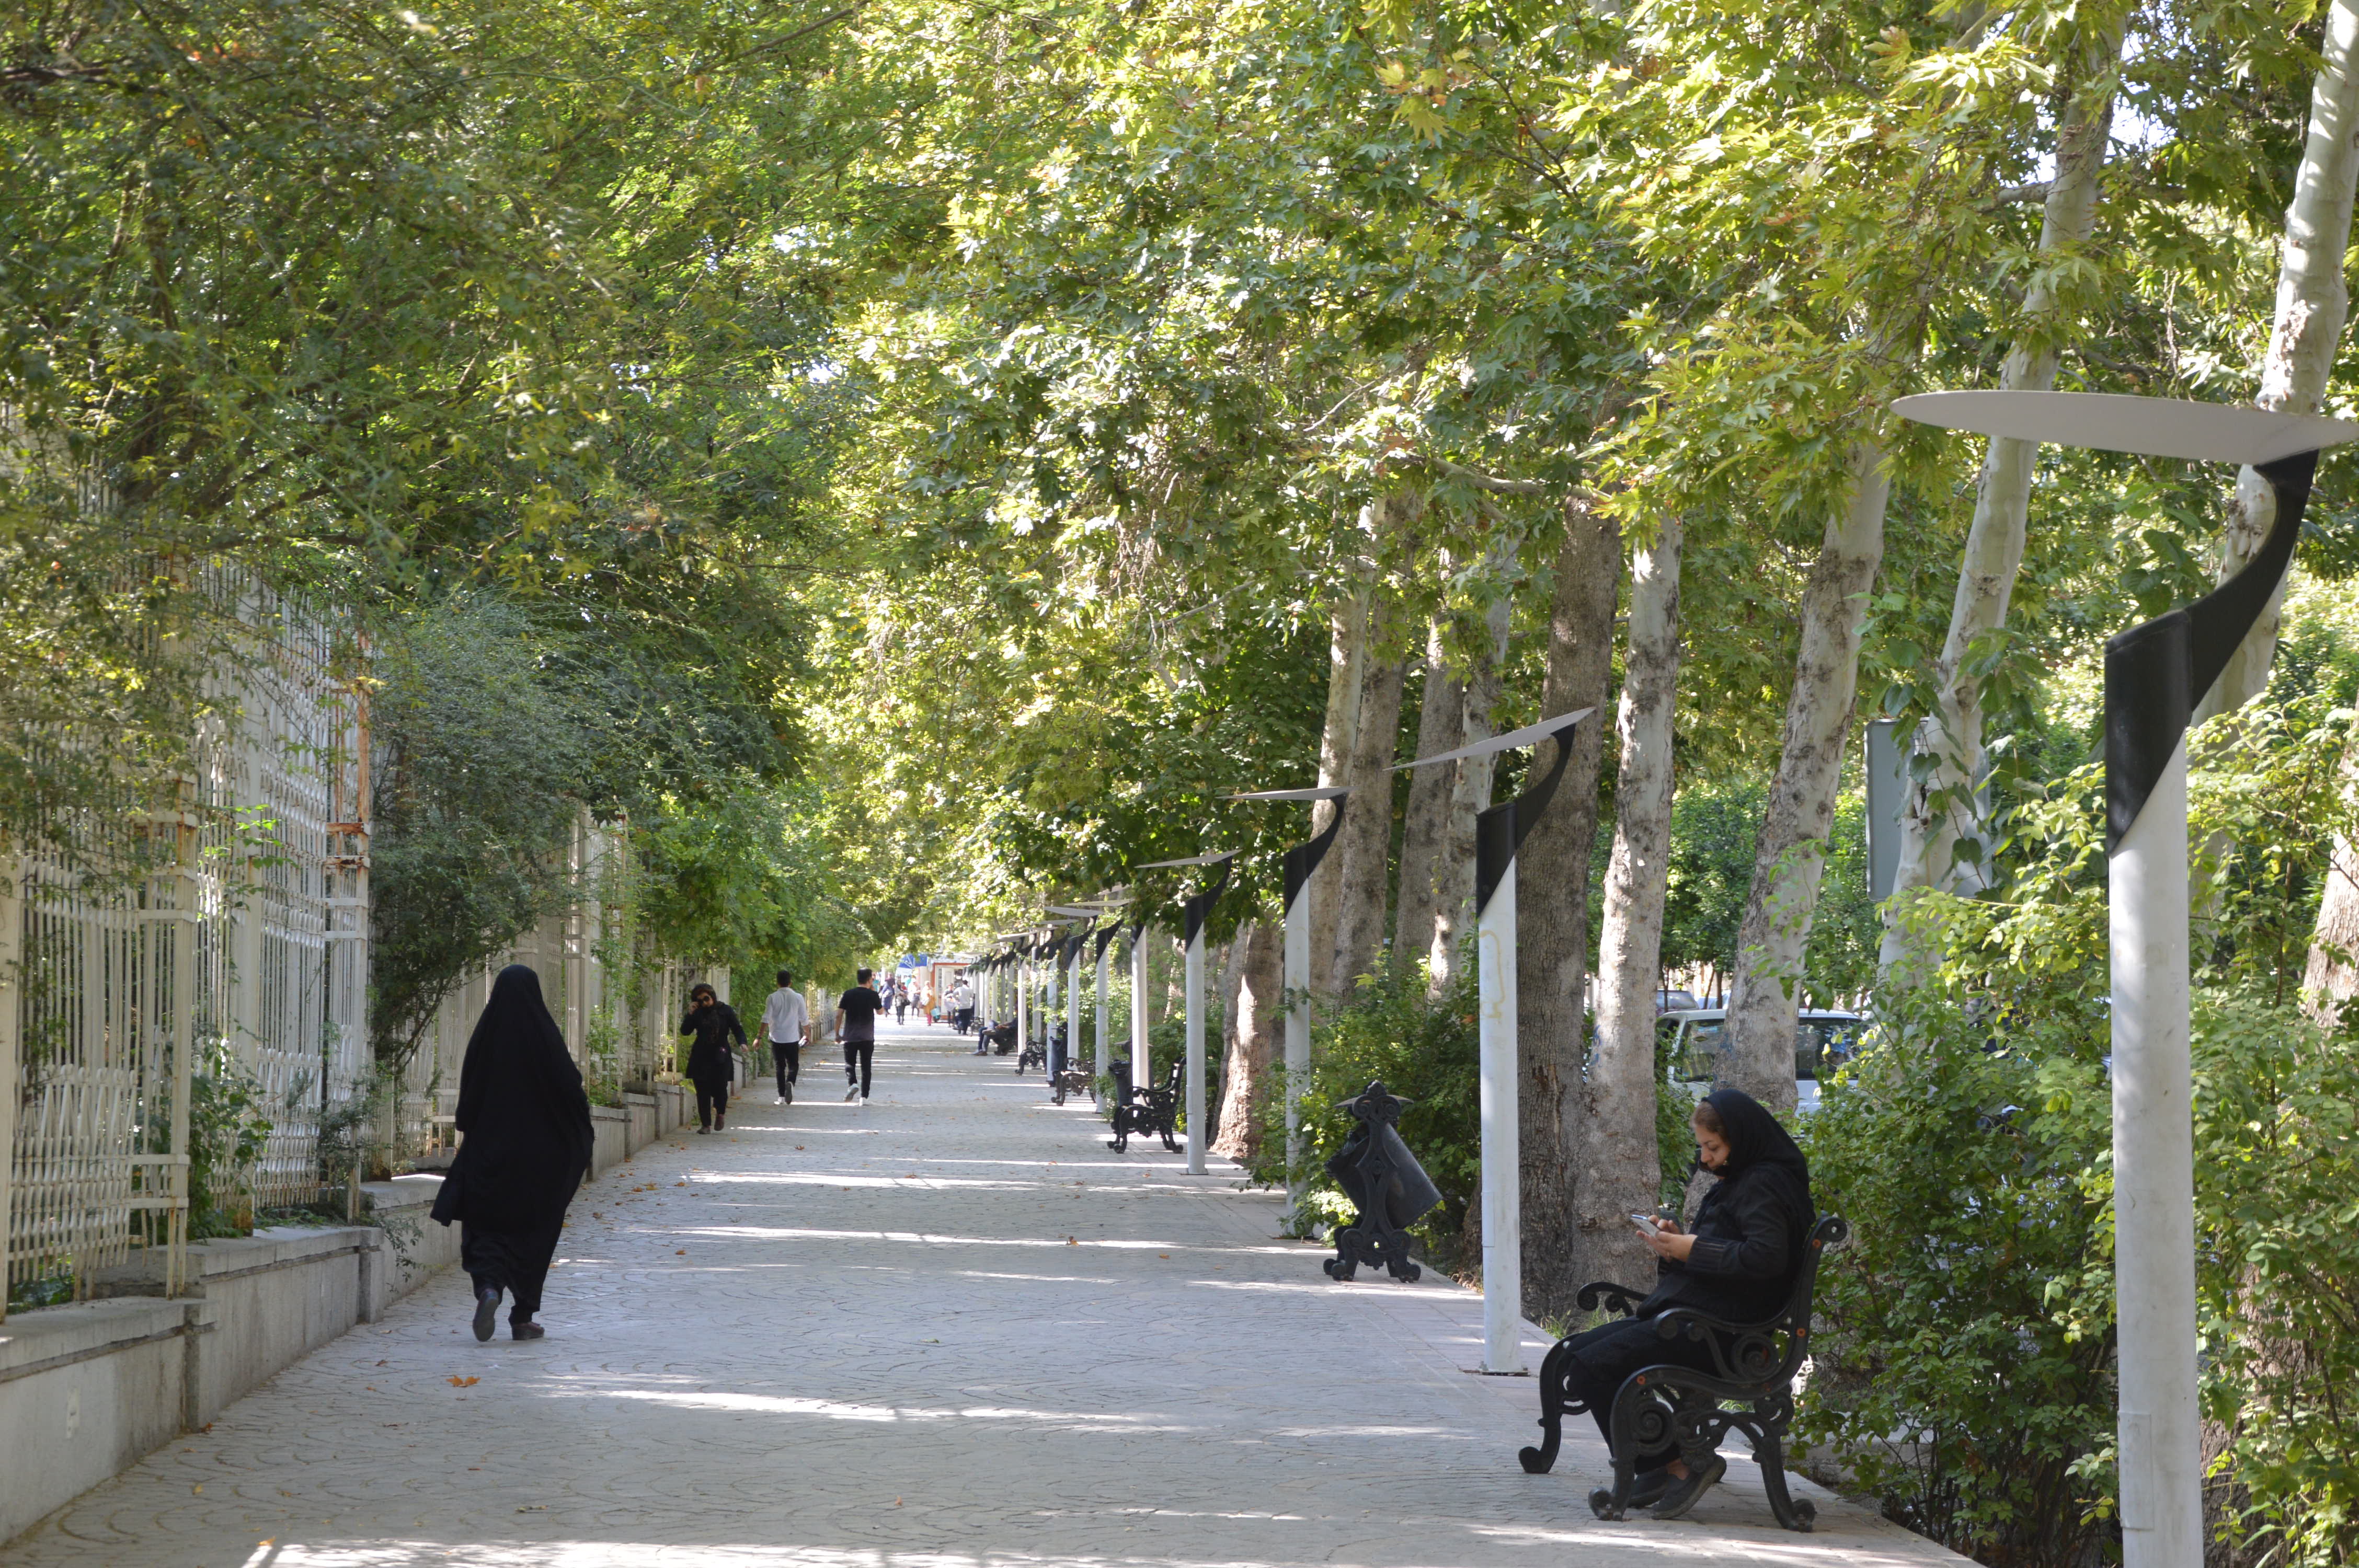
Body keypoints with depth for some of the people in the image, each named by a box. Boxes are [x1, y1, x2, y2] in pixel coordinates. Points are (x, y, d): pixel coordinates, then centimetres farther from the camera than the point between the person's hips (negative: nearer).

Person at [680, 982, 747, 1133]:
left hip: (721, 1057, -2)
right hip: (701, 1057, 2)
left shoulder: (725, 1011, 2)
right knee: (702, 1091, -2)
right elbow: (685, 1031, 2)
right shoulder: (697, 1013, 6)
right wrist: (690, 1014, -9)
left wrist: (742, 1042, -15)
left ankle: (720, 1114, 22)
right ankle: (706, 1125, 6)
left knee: (720, 1087, -10)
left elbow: (737, 1029, 3)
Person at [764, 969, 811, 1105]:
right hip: (792, 1038, 0)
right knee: (793, 1065, 10)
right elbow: (804, 1019, 2)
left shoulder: (773, 998, -4)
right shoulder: (797, 997, -3)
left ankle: (782, 1097, 5)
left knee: (780, 1067, 8)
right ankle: (790, 1083, -21)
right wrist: (807, 1035, 17)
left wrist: (760, 1036, -1)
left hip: (776, 1038, 0)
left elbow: (766, 1019, -6)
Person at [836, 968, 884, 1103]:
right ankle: (864, 1097, 3)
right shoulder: (872, 995, -5)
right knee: (866, 1067, 7)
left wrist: (837, 1034, 6)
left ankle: (853, 1084, -19)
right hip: (867, 1038, 0)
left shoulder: (848, 995, -2)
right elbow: (880, 1011, 12)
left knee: (850, 1063, 9)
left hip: (850, 1037, 0)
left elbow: (839, 1015, -3)